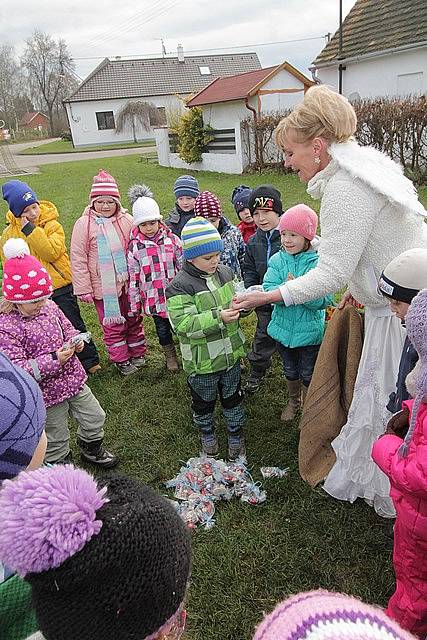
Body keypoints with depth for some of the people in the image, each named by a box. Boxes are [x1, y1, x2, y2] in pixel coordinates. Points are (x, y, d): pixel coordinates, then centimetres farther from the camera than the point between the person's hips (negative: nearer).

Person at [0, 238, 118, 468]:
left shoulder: (49, 306, -3)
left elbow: (67, 327, 15)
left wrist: (76, 340, -8)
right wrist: (53, 360, -30)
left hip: (73, 379, 6)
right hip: (48, 392, -6)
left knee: (95, 417, 21)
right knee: (56, 439, 13)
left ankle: (91, 449, 50)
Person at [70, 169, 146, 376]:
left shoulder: (126, 220, -3)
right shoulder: (84, 224, -10)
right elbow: (78, 259, -7)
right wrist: (83, 289, -8)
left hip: (129, 283, 3)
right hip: (103, 287, -3)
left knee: (133, 320, 18)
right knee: (112, 325, 9)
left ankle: (137, 353, 38)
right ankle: (122, 360, 27)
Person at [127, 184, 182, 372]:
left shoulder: (172, 240, -6)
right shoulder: (134, 248, -7)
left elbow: (183, 267, 2)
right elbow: (133, 279, -3)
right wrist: (135, 305, 0)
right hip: (153, 299, 0)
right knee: (162, 329, 16)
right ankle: (170, 356, 39)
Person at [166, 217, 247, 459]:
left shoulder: (225, 272, -2)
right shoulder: (179, 286, -21)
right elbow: (184, 324, -27)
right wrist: (218, 317, -35)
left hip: (231, 353, 5)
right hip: (202, 361, -4)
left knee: (233, 397, 22)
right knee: (204, 402, 19)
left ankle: (236, 435, 44)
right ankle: (207, 434, 46)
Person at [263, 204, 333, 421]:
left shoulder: (319, 262, -17)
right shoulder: (277, 260, -7)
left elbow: (323, 300, -23)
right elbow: (268, 290, -16)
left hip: (310, 330, -3)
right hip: (283, 328, 3)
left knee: (308, 375, 16)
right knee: (290, 371, 25)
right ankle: (293, 400, 51)